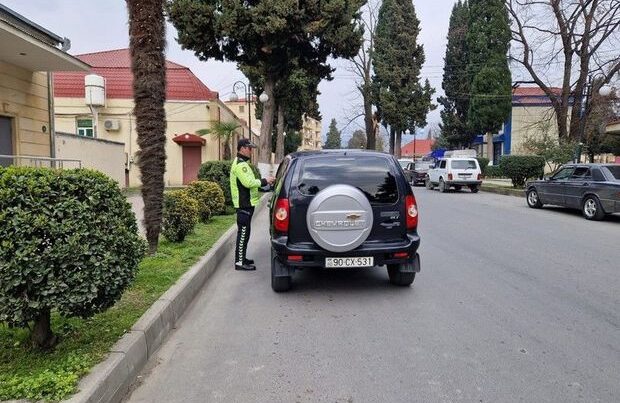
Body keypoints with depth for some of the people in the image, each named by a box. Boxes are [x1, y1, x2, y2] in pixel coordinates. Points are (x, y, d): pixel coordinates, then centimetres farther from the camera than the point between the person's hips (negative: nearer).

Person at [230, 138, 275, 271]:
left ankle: (242, 258, 25)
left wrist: (264, 181, 10)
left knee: (244, 233, 16)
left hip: (246, 204, 11)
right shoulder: (240, 165, -16)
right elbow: (248, 183, -25)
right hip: (244, 204, -11)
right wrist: (264, 181, -14)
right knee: (243, 233, -7)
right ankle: (239, 262, -2)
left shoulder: (242, 163, 19)